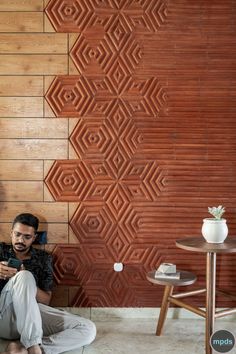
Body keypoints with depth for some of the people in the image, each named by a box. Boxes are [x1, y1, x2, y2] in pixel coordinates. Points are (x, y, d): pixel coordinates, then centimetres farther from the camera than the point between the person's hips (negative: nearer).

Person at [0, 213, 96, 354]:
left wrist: (27, 285, -10)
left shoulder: (43, 258, 15)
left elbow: (46, 300, 10)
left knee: (88, 329, -17)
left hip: (33, 313, 3)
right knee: (24, 276, -31)